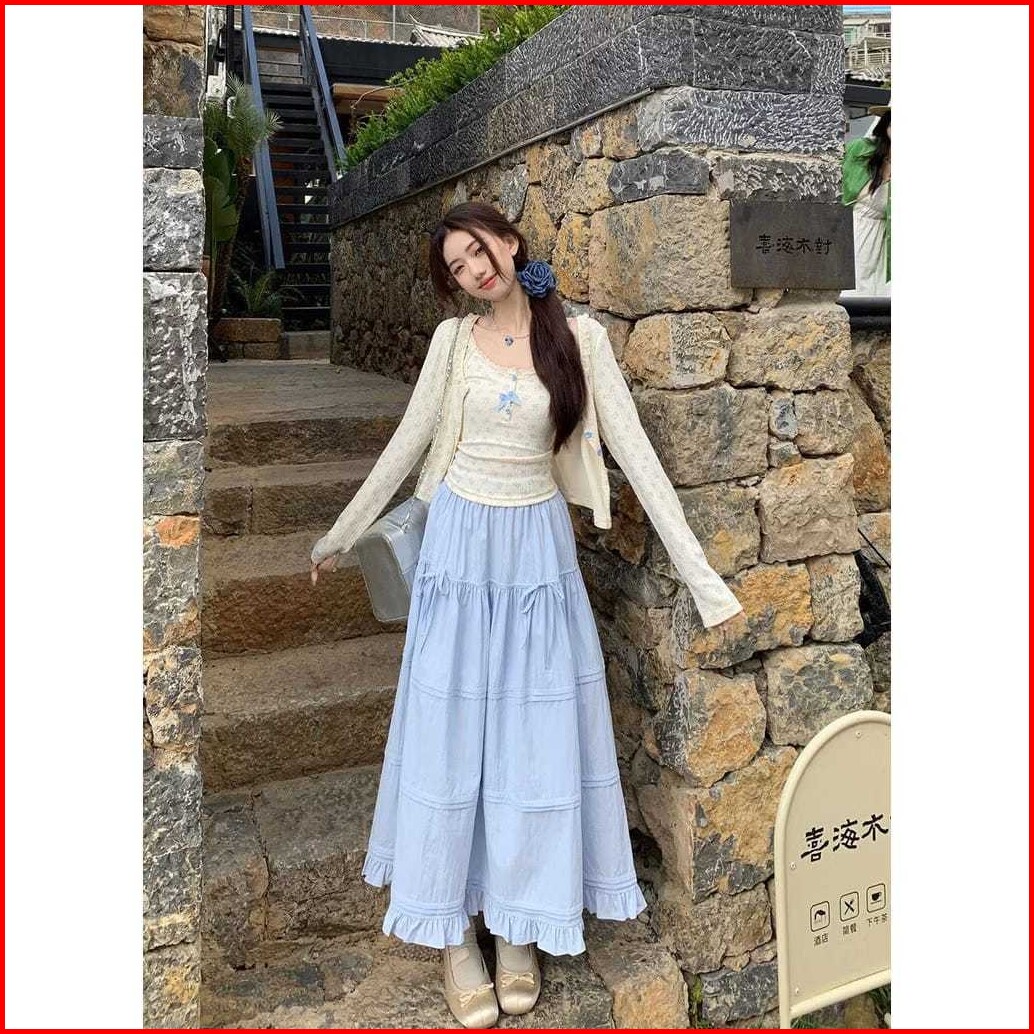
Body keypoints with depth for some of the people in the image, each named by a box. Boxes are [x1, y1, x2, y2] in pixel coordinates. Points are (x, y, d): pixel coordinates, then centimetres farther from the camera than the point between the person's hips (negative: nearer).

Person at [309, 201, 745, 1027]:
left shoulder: (581, 337, -4)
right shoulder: (454, 339, 0)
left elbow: (634, 449, -7)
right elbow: (406, 447, 8)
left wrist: (700, 572, -11)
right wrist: (339, 537, 13)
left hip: (539, 550, 0)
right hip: (461, 546, 1)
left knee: (535, 736, 5)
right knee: (450, 733, 5)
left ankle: (519, 925, 23)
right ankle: (453, 928, 21)